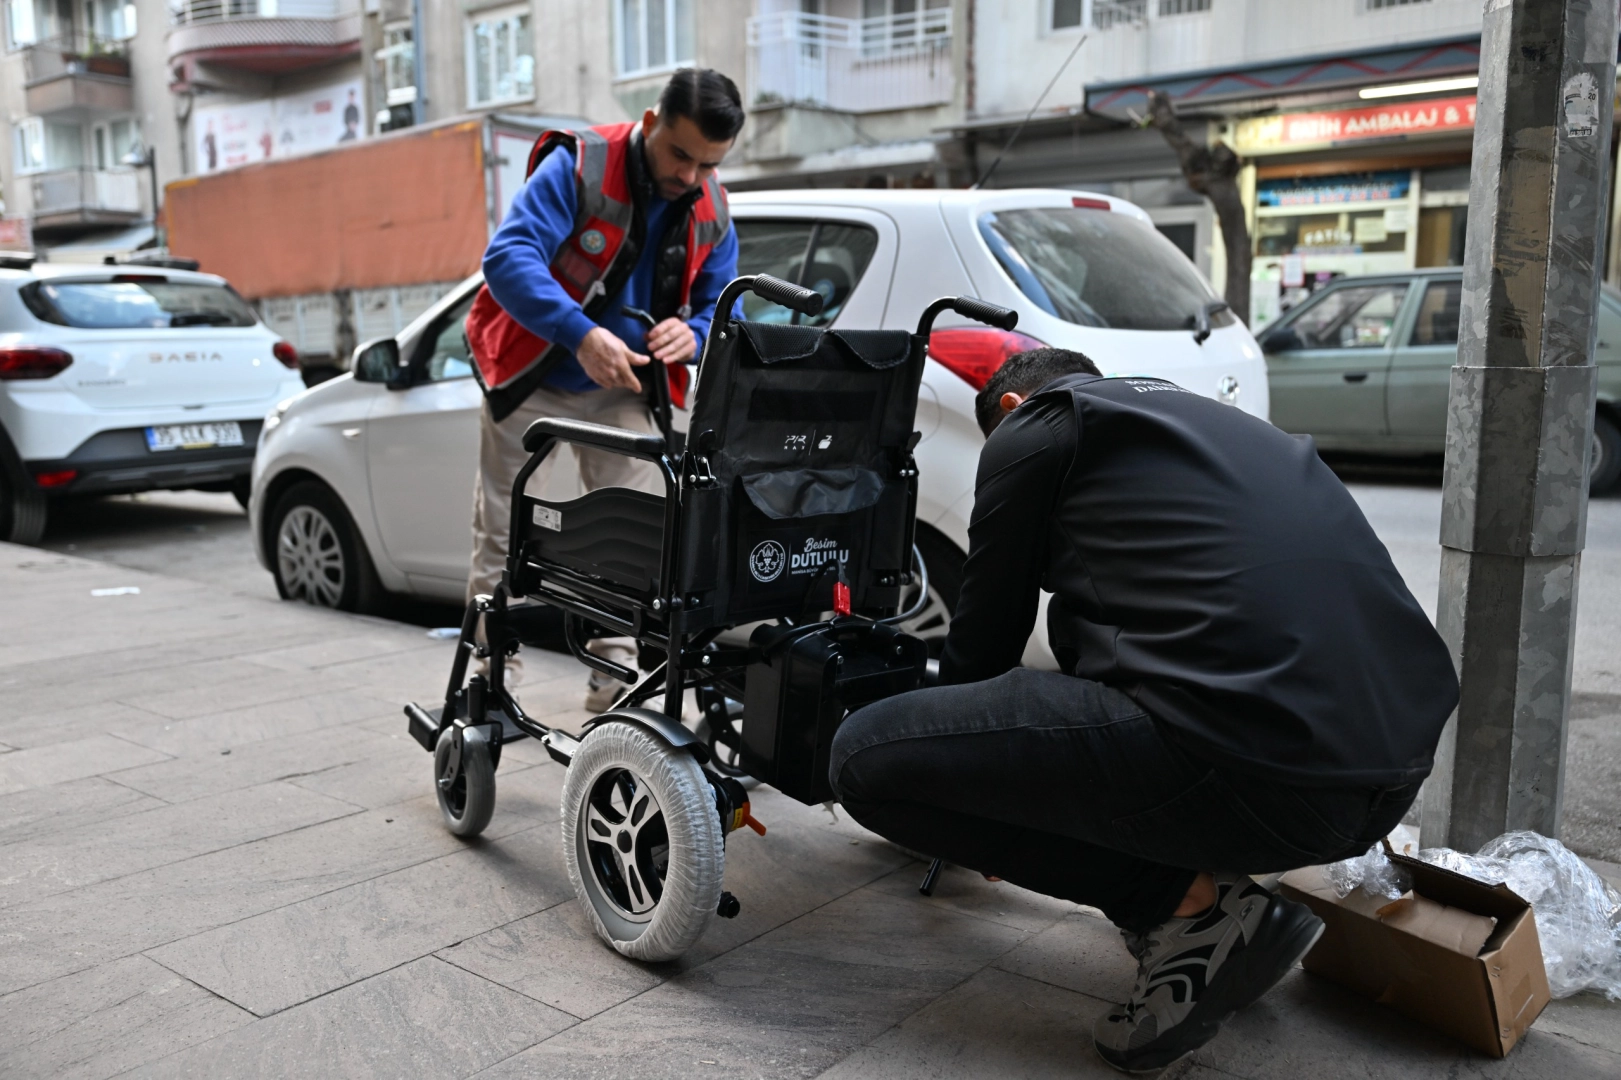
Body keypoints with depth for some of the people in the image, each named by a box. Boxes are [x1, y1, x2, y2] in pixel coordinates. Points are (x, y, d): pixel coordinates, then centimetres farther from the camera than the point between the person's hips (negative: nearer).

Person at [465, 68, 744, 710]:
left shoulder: (712, 213, -3)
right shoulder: (579, 165, -20)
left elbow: (720, 308, 4)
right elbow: (508, 256, -32)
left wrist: (691, 335, -22)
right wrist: (581, 334, -47)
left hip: (619, 392, 4)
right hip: (531, 383, -3)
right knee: (506, 536, 2)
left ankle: (617, 673, 10)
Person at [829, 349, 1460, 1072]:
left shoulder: (1032, 426, 9)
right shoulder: (1212, 421, 31)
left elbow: (987, 624, 17)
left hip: (1253, 768, -9)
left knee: (867, 758, -2)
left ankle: (1189, 902, 1)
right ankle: (1215, 879, 20)